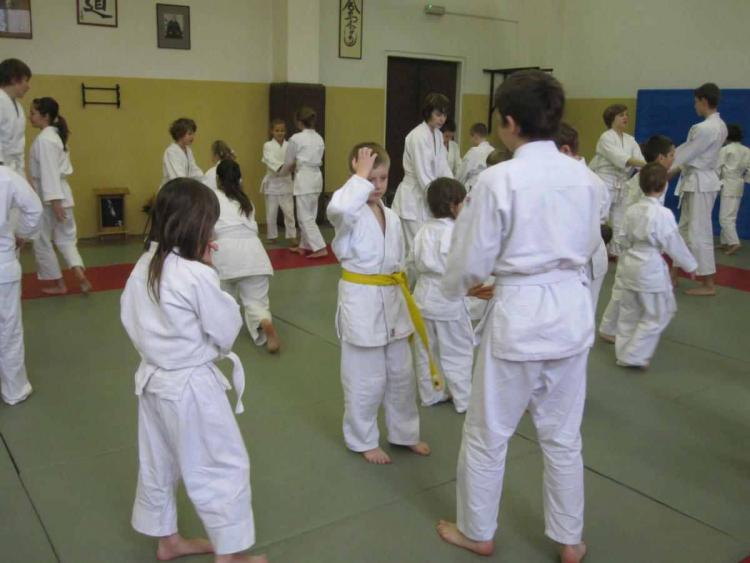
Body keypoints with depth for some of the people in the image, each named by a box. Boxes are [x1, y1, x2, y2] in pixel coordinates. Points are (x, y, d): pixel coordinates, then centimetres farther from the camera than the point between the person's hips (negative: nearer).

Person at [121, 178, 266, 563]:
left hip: (153, 378, 9)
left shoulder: (143, 267, -2)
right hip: (191, 385, -8)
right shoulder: (197, 276, -26)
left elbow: (132, 320, 8)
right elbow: (227, 330, -14)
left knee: (158, 465, 22)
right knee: (225, 468, 8)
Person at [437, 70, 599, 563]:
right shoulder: (584, 176, 0)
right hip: (572, 310, 6)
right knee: (563, 436, 20)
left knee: (488, 433, 15)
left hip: (519, 315, -5)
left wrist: (455, 287, 11)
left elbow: (471, 260, -10)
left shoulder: (499, 179, -17)